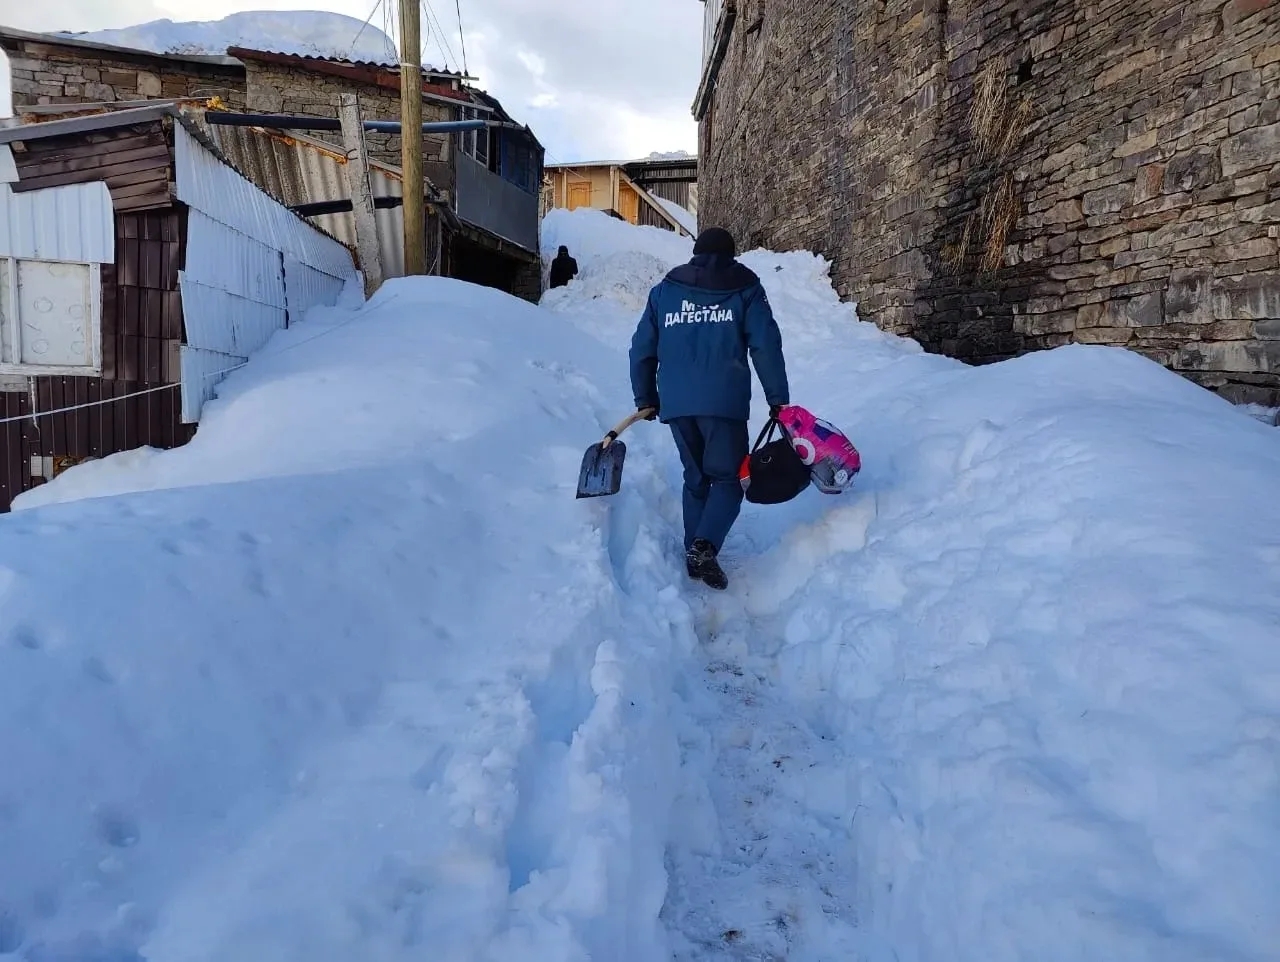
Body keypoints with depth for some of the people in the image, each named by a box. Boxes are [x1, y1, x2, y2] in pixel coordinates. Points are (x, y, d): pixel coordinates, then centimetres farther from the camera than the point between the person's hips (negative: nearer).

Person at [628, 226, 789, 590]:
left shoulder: (665, 290, 17)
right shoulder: (744, 288, 9)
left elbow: (642, 348, 15)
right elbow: (766, 345, -1)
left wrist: (645, 398, 25)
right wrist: (778, 399, 3)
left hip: (676, 403, 3)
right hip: (725, 402, -3)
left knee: (695, 479, 17)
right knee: (727, 479, 4)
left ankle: (694, 554, 15)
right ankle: (705, 544, -18)